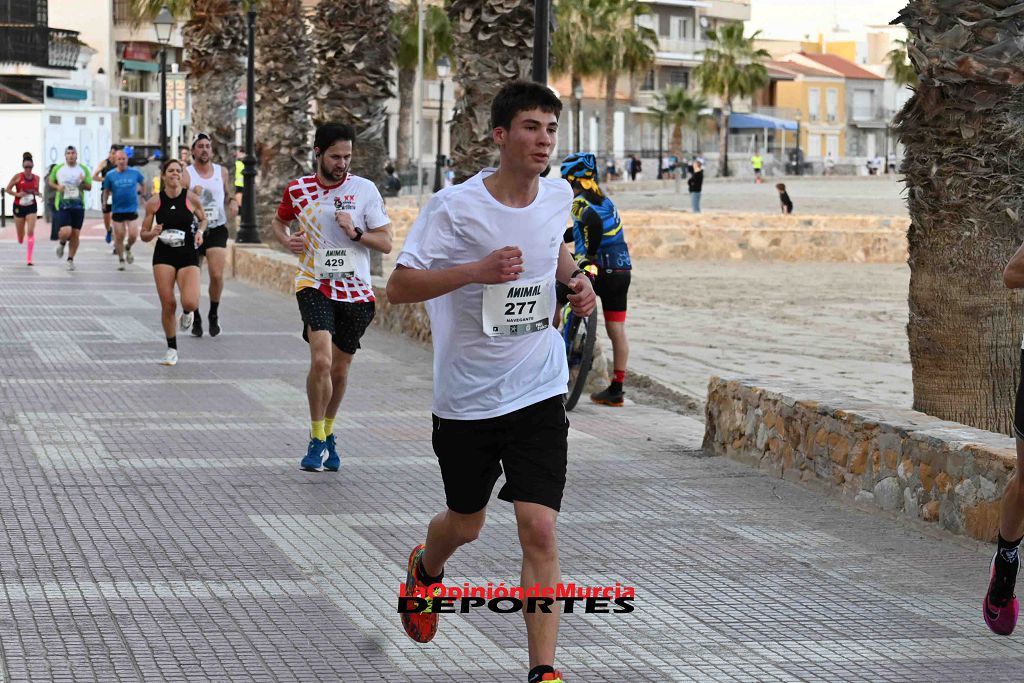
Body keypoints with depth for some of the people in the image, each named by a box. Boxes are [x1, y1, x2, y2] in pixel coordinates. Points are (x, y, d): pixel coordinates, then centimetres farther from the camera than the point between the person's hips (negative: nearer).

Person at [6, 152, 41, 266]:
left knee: (30, 231, -15)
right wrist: (17, 194, -18)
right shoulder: (17, 177, -7)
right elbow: (8, 189, -2)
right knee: (20, 235, 9)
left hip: (31, 206, 1)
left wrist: (38, 194, -7)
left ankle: (29, 258, -14)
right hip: (19, 206, -1)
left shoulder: (36, 178, 1)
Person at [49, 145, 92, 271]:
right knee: (65, 232, -17)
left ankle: (70, 260, 15)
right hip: (62, 204, -2)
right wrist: (57, 187, -5)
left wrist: (83, 183, -17)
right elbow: (50, 181, 16)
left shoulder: (83, 169, 4)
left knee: (75, 234, 2)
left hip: (78, 205, 2)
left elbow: (89, 187, 5)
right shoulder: (57, 168, 3)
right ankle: (62, 243, 19)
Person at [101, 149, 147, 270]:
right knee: (119, 237, 4)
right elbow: (106, 191, 6)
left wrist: (142, 193, 13)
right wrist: (104, 205, 0)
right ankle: (121, 259, 21)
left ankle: (128, 249, 26)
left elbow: (143, 183, 17)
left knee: (133, 235, -7)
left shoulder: (134, 173, -2)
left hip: (132, 210, 0)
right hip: (117, 210, 0)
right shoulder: (110, 175, -3)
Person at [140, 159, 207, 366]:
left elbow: (203, 219, 16)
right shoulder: (154, 202, -3)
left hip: (188, 255, -1)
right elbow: (144, 235, 4)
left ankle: (187, 312, 22)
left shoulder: (191, 199, -4)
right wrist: (153, 233, -17)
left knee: (190, 302, -18)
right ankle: (172, 349, 14)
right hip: (164, 255, 1)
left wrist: (200, 231, -5)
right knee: (168, 304, -4)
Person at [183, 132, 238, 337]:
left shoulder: (222, 172, 7)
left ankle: (214, 315, 8)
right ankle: (195, 319, 22)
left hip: (217, 230, 1)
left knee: (217, 275, -14)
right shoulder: (186, 174, -5)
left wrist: (233, 202, 2)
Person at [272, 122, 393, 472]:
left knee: (339, 369, 11)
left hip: (355, 290, 1)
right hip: (314, 284, -1)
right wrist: (287, 240, 0)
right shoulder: (297, 190, 1)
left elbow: (386, 243, -2)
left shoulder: (365, 190, -3)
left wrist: (356, 233, -19)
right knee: (321, 360, -21)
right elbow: (279, 221, 22)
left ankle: (328, 433, 35)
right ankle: (317, 438, -4)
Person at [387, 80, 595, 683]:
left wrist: (578, 279, 3)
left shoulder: (559, 195, 0)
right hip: (466, 399, -2)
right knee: (465, 524, 17)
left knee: (540, 530, -11)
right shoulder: (455, 207, -15)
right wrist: (476, 270, -29)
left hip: (539, 392, 2)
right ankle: (425, 570, 54)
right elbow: (398, 287, -17)